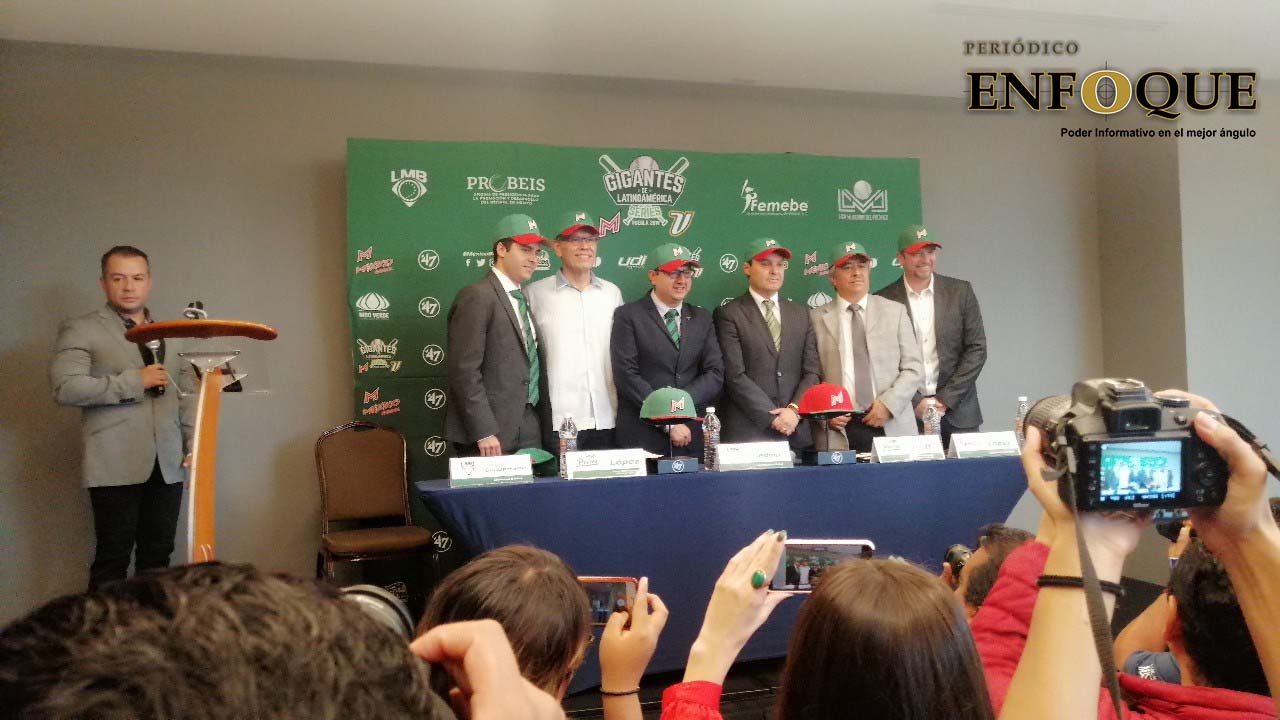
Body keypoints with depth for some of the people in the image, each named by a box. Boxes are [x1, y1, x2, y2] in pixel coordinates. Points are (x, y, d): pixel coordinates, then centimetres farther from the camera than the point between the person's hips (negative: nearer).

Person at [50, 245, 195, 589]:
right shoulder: (80, 330, 2)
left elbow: (187, 392, 16)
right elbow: (65, 387, -11)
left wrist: (194, 442, 5)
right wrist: (134, 381, -12)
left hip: (168, 465, 4)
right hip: (116, 467, -4)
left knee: (158, 555, 8)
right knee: (113, 558, 0)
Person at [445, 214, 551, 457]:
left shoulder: (524, 299, 16)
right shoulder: (477, 296, -10)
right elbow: (464, 370, -16)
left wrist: (543, 423, 10)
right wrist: (484, 433, -19)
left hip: (529, 431, 7)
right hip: (492, 432, -7)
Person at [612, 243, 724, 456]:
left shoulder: (702, 319, 12)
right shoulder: (628, 316, -1)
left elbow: (715, 374, 4)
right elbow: (627, 375, -10)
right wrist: (667, 422, -14)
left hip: (693, 437, 4)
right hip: (643, 437, -3)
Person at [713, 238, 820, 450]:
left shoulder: (800, 314, 14)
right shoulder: (728, 314, -1)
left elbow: (812, 371, 8)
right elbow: (735, 375, -8)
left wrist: (794, 410, -8)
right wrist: (772, 418, -12)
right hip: (746, 432, -4)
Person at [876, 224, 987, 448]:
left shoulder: (960, 292, 5)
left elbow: (977, 349, 3)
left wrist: (945, 399, -5)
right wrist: (916, 403, -8)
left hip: (957, 411, 2)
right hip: (907, 414, -1)